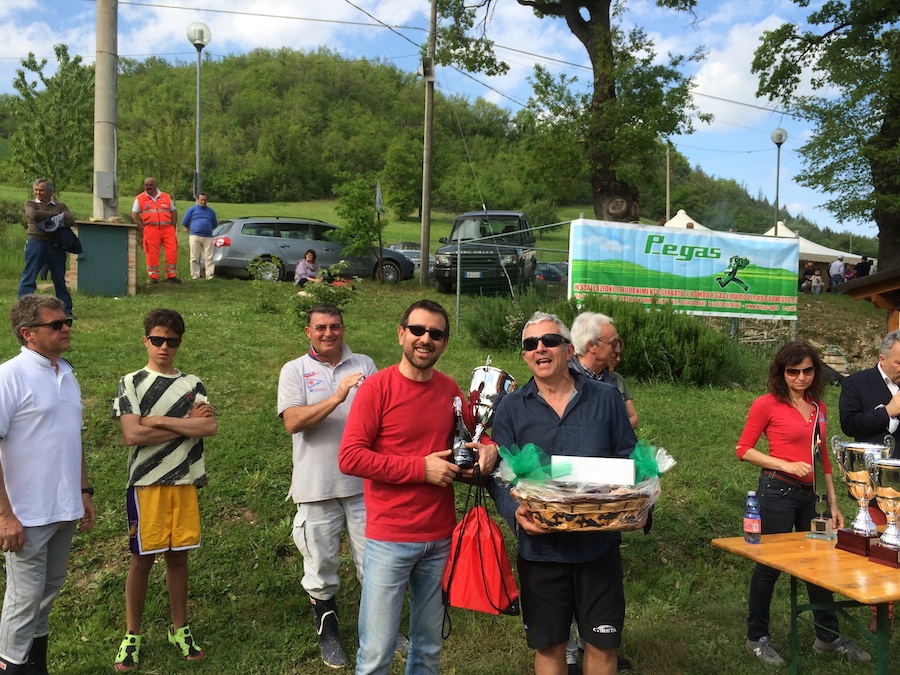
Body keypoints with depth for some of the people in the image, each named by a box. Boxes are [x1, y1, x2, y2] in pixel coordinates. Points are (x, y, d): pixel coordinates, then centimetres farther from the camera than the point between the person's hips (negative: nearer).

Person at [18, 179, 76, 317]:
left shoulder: (60, 206, 13)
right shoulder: (30, 204, 10)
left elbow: (71, 220, -5)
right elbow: (33, 215, -13)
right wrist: (55, 215, -5)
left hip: (56, 246, 2)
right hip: (36, 243, -2)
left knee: (60, 279, 7)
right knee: (29, 277, -5)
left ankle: (67, 310, 12)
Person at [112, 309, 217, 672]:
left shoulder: (192, 384, 9)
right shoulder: (131, 383, 2)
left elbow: (210, 427, -7)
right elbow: (132, 435, -11)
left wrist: (159, 421, -11)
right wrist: (187, 424, -8)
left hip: (185, 482, 2)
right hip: (146, 483, -2)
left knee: (178, 557, 10)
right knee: (142, 559, 4)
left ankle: (179, 629, 23)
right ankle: (132, 636, 18)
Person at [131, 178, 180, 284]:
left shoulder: (166, 197, 15)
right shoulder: (139, 198, 10)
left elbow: (173, 211, 18)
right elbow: (134, 214, 8)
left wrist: (173, 226, 7)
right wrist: (142, 229, -2)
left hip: (167, 229, 2)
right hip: (150, 229, -1)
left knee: (172, 251, -5)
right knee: (152, 253, -4)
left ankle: (171, 275, 3)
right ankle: (153, 276, 3)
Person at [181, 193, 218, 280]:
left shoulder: (211, 211, 15)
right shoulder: (192, 209, 7)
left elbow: (215, 224, 24)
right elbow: (184, 222, 9)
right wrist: (192, 230, 13)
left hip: (208, 237, 2)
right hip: (195, 237, -1)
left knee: (209, 258, -4)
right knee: (194, 258, -1)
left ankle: (210, 275, -3)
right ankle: (195, 275, 3)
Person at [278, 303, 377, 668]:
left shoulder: (364, 365, 7)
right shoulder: (295, 371, 1)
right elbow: (292, 422, -13)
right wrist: (336, 398, -22)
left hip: (363, 481, 1)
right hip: (317, 485, -1)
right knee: (320, 561, 11)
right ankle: (327, 628, 32)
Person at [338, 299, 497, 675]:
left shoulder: (451, 391, 6)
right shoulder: (377, 387, -9)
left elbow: (472, 440, 20)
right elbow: (349, 458, -16)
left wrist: (487, 450, -4)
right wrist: (421, 468, -17)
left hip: (441, 538, 5)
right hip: (389, 539, -5)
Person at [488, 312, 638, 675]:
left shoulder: (605, 399, 2)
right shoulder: (511, 407, 0)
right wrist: (516, 511, -22)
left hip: (599, 545, 1)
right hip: (539, 547, 0)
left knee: (602, 644, 12)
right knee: (548, 646, 13)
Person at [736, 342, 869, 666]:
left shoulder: (818, 407, 9)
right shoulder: (767, 404, -8)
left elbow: (823, 458, 14)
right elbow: (744, 449, -8)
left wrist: (833, 503, 13)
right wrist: (787, 465, -18)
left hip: (811, 493, 6)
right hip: (778, 491, -6)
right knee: (770, 564, 4)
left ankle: (828, 636, 31)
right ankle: (757, 637, 19)